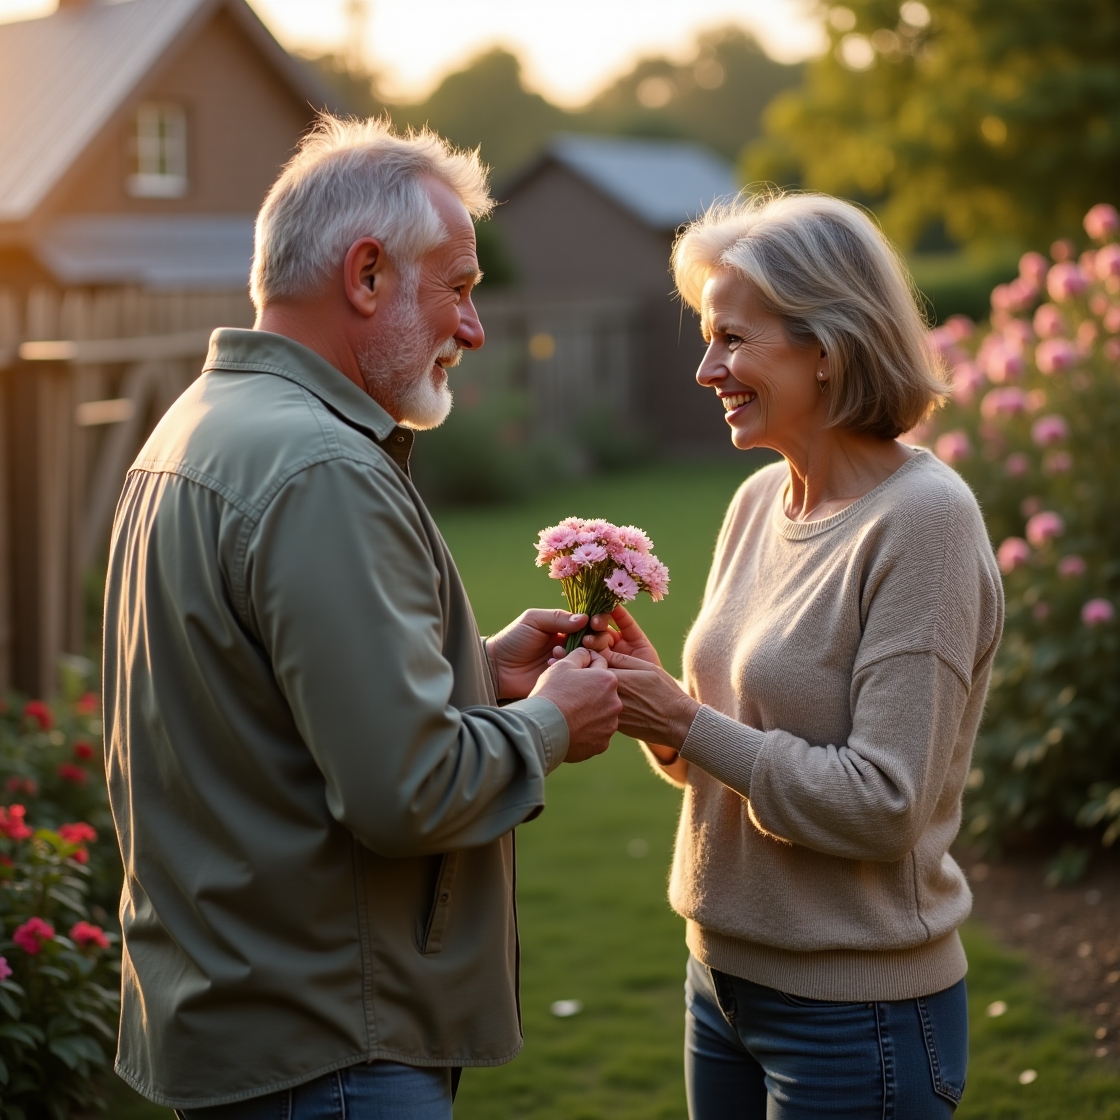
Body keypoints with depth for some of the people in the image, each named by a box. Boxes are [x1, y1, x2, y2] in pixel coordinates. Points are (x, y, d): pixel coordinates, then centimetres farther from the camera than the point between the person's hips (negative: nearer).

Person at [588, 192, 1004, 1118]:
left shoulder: (922, 521, -18)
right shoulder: (759, 500, 4)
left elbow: (883, 805, -21)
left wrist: (687, 723, -18)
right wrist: (647, 683, -7)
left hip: (858, 1012, -7)